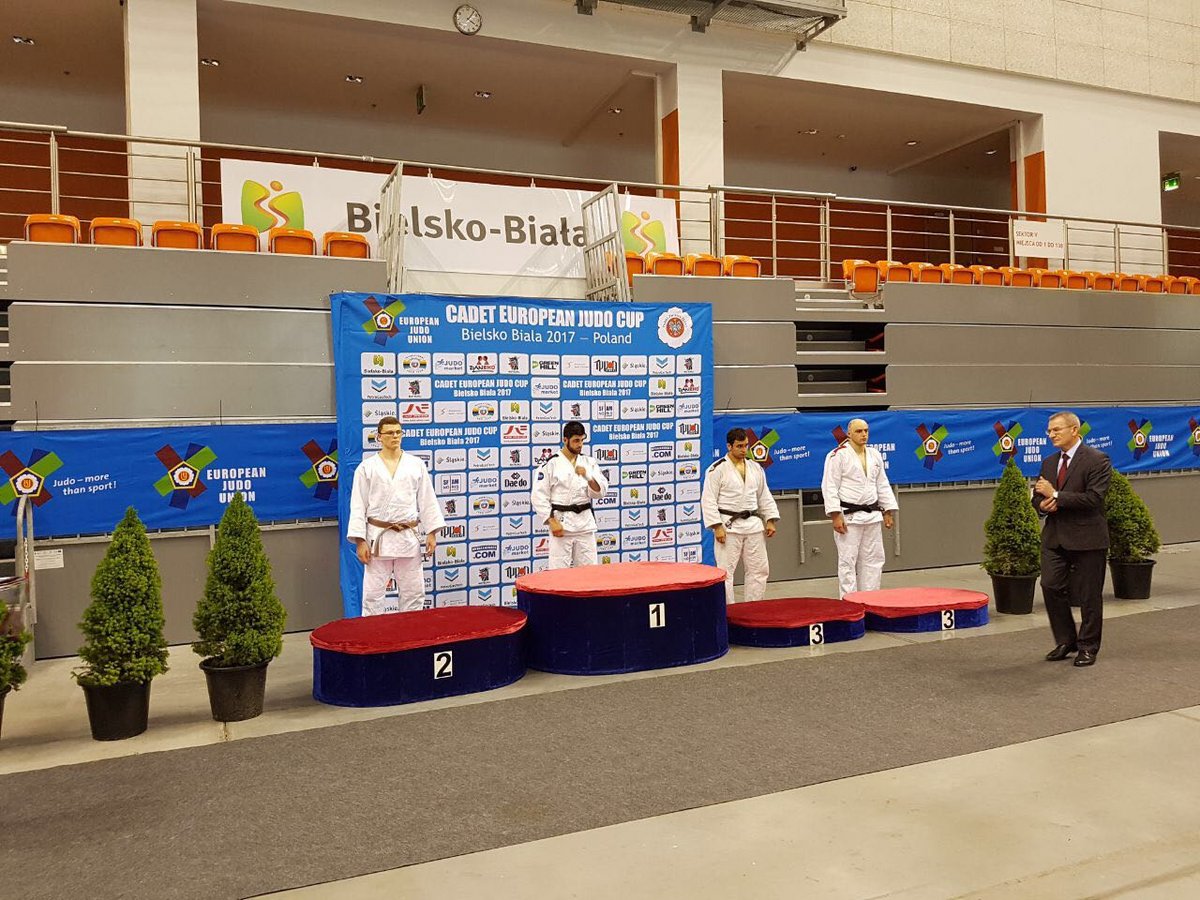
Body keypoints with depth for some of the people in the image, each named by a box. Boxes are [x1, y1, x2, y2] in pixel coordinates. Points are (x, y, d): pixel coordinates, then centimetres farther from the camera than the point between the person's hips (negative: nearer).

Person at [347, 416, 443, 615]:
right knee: (373, 594, 2)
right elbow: (358, 507, -1)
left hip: (409, 537, 2)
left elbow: (427, 501, 7)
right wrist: (360, 541, -7)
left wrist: (431, 533, 1)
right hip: (378, 537, -2)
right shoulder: (366, 468, 1)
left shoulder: (416, 464, 6)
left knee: (414, 593, 8)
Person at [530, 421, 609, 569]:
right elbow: (538, 496, -6)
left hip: (585, 522, 4)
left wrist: (588, 476, -15)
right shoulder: (551, 464, -5)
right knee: (559, 571, -3)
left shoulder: (589, 462, 7)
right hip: (561, 523, -4)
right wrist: (552, 522, -12)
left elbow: (600, 492, 3)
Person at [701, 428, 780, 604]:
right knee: (725, 571, -3)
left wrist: (770, 521, 7)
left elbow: (764, 497, 16)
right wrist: (717, 527, -16)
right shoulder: (717, 469, -7)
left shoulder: (755, 468, 11)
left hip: (753, 525, 6)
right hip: (729, 526, -6)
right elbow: (708, 500, -10)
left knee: (759, 569, 9)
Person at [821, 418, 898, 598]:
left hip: (872, 515, 7)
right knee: (847, 561, -3)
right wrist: (836, 516, -19)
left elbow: (882, 485, 17)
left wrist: (889, 511, 12)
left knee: (873, 559, 11)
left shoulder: (875, 455, 11)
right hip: (849, 516, -6)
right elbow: (830, 487, -13)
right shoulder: (838, 455, -9)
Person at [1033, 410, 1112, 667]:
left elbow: (1094, 498, -19)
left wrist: (1056, 496, -18)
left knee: (1088, 595, 4)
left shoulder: (1097, 460, -8)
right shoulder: (1049, 462, 13)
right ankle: (1065, 641, 17)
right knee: (1051, 587, 0)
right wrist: (1043, 504, -5)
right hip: (1054, 537, 6)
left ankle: (1088, 647, 19)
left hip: (1086, 539, -5)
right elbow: (1037, 497, 18)